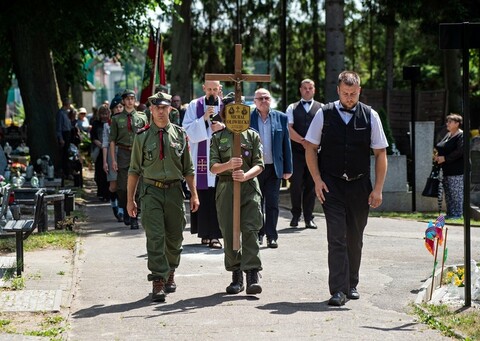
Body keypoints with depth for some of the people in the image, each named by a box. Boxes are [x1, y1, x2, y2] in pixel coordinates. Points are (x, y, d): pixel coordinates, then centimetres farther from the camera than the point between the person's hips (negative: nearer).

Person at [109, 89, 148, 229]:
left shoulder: (142, 118, 6)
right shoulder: (117, 119, 6)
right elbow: (112, 140, 5)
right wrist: (113, 159, -1)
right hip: (123, 154, 0)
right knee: (122, 187, 0)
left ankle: (134, 218, 1)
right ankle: (126, 212, 22)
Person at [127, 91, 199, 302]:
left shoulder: (180, 135, 7)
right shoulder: (142, 136, 3)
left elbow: (188, 168, 11)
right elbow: (134, 170, 6)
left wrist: (194, 194, 6)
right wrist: (130, 199, 3)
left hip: (174, 190, 2)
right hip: (152, 191, -2)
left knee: (174, 237, 10)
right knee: (155, 238, -9)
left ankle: (170, 273, 32)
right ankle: (158, 282, -9)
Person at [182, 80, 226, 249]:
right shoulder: (194, 105, 8)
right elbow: (187, 130, 1)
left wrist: (222, 127, -9)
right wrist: (204, 118, -12)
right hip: (200, 157, 0)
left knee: (217, 197, -6)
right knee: (202, 196, -1)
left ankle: (214, 234, -5)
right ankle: (205, 233, 6)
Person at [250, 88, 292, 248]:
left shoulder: (281, 118, 5)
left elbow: (286, 144, 6)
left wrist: (288, 169, 3)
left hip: (274, 168, 1)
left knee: (272, 204, 2)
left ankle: (271, 236, 8)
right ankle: (258, 234, 16)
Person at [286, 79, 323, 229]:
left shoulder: (321, 108, 10)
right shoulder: (292, 108, 10)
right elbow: (289, 129, -1)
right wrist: (303, 141, -11)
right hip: (296, 152, 0)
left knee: (311, 185, 1)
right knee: (296, 184, -3)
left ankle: (309, 218, 7)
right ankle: (295, 215, 10)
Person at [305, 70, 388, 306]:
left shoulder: (370, 116, 1)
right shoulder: (324, 114, -2)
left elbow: (381, 154, 4)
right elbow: (310, 148, 4)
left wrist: (378, 189, -1)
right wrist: (317, 180, -6)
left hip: (359, 185, 2)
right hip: (332, 185, -2)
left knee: (355, 239, 11)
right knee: (336, 237, -10)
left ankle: (351, 285, 27)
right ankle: (338, 290, -11)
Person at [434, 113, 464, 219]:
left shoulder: (461, 135, -11)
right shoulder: (448, 135, 18)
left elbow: (460, 151, -21)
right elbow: (441, 148, 27)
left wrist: (445, 158, -19)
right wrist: (438, 156, 4)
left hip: (457, 171, -9)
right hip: (447, 170, 9)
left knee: (456, 193, -7)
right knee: (448, 192, 12)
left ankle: (457, 214, -3)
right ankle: (450, 213, 19)